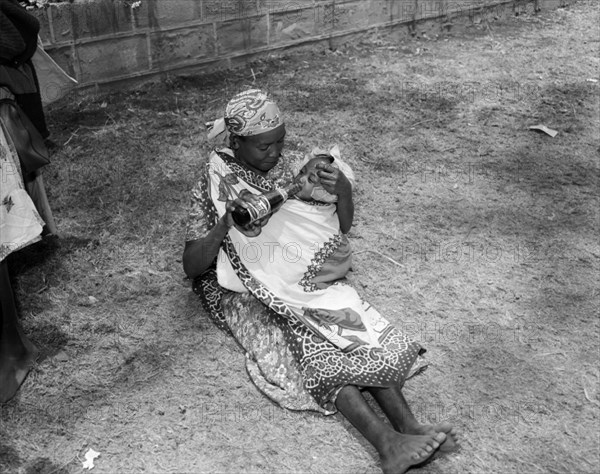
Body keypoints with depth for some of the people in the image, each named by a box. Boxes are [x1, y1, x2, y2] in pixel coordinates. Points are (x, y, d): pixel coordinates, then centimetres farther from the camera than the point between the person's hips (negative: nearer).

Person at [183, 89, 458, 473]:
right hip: (254, 294, -4)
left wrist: (343, 189, -13)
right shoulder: (214, 186, -3)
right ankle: (387, 443, -40)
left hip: (305, 279, 4)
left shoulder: (290, 167, 8)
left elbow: (342, 226, 9)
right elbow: (191, 266, -8)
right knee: (316, 348, -30)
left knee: (370, 336, -22)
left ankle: (409, 426, -31)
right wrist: (225, 226, -26)